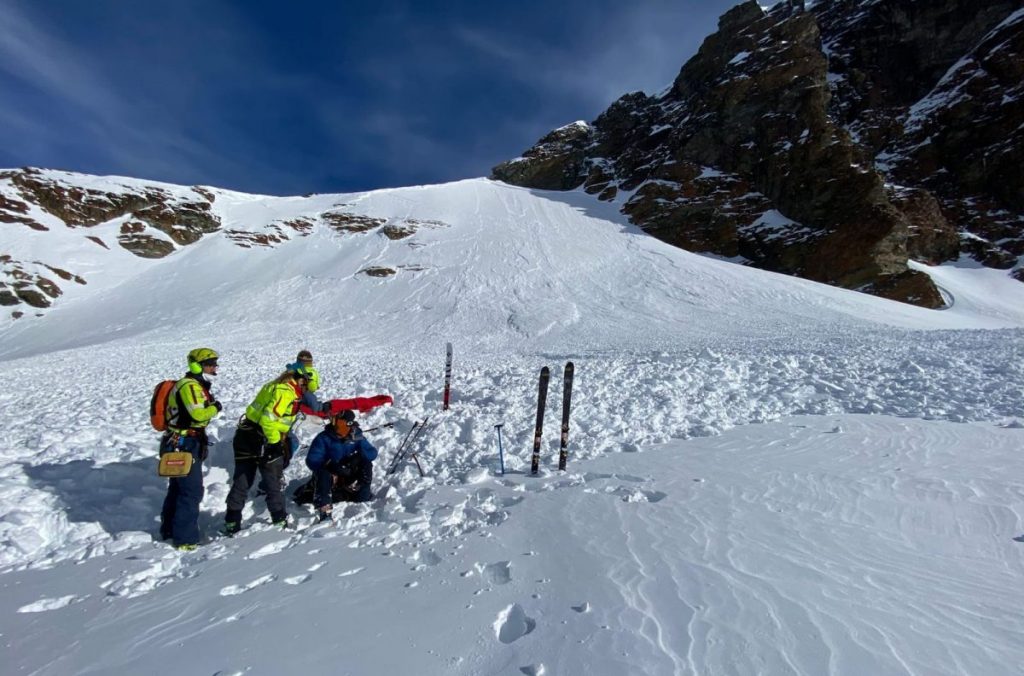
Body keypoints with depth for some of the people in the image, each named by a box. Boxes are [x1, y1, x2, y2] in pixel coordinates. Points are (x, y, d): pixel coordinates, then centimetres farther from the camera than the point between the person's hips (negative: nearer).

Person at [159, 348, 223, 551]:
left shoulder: (197, 385, 13)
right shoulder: (190, 386, -19)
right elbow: (198, 414, -30)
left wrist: (201, 439, 22)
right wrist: (215, 408, -14)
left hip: (181, 443, 11)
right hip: (183, 445, -11)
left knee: (178, 488, 22)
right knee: (192, 491, -4)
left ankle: (169, 529, 36)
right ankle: (185, 538, 4)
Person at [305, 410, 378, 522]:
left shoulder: (356, 437, -5)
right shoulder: (323, 438, -12)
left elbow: (372, 452, -10)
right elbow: (311, 460, -19)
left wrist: (358, 456, -30)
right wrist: (329, 465, -37)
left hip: (349, 474, 2)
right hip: (328, 471, -2)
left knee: (366, 464, -21)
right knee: (324, 474, -34)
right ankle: (324, 509, -35)